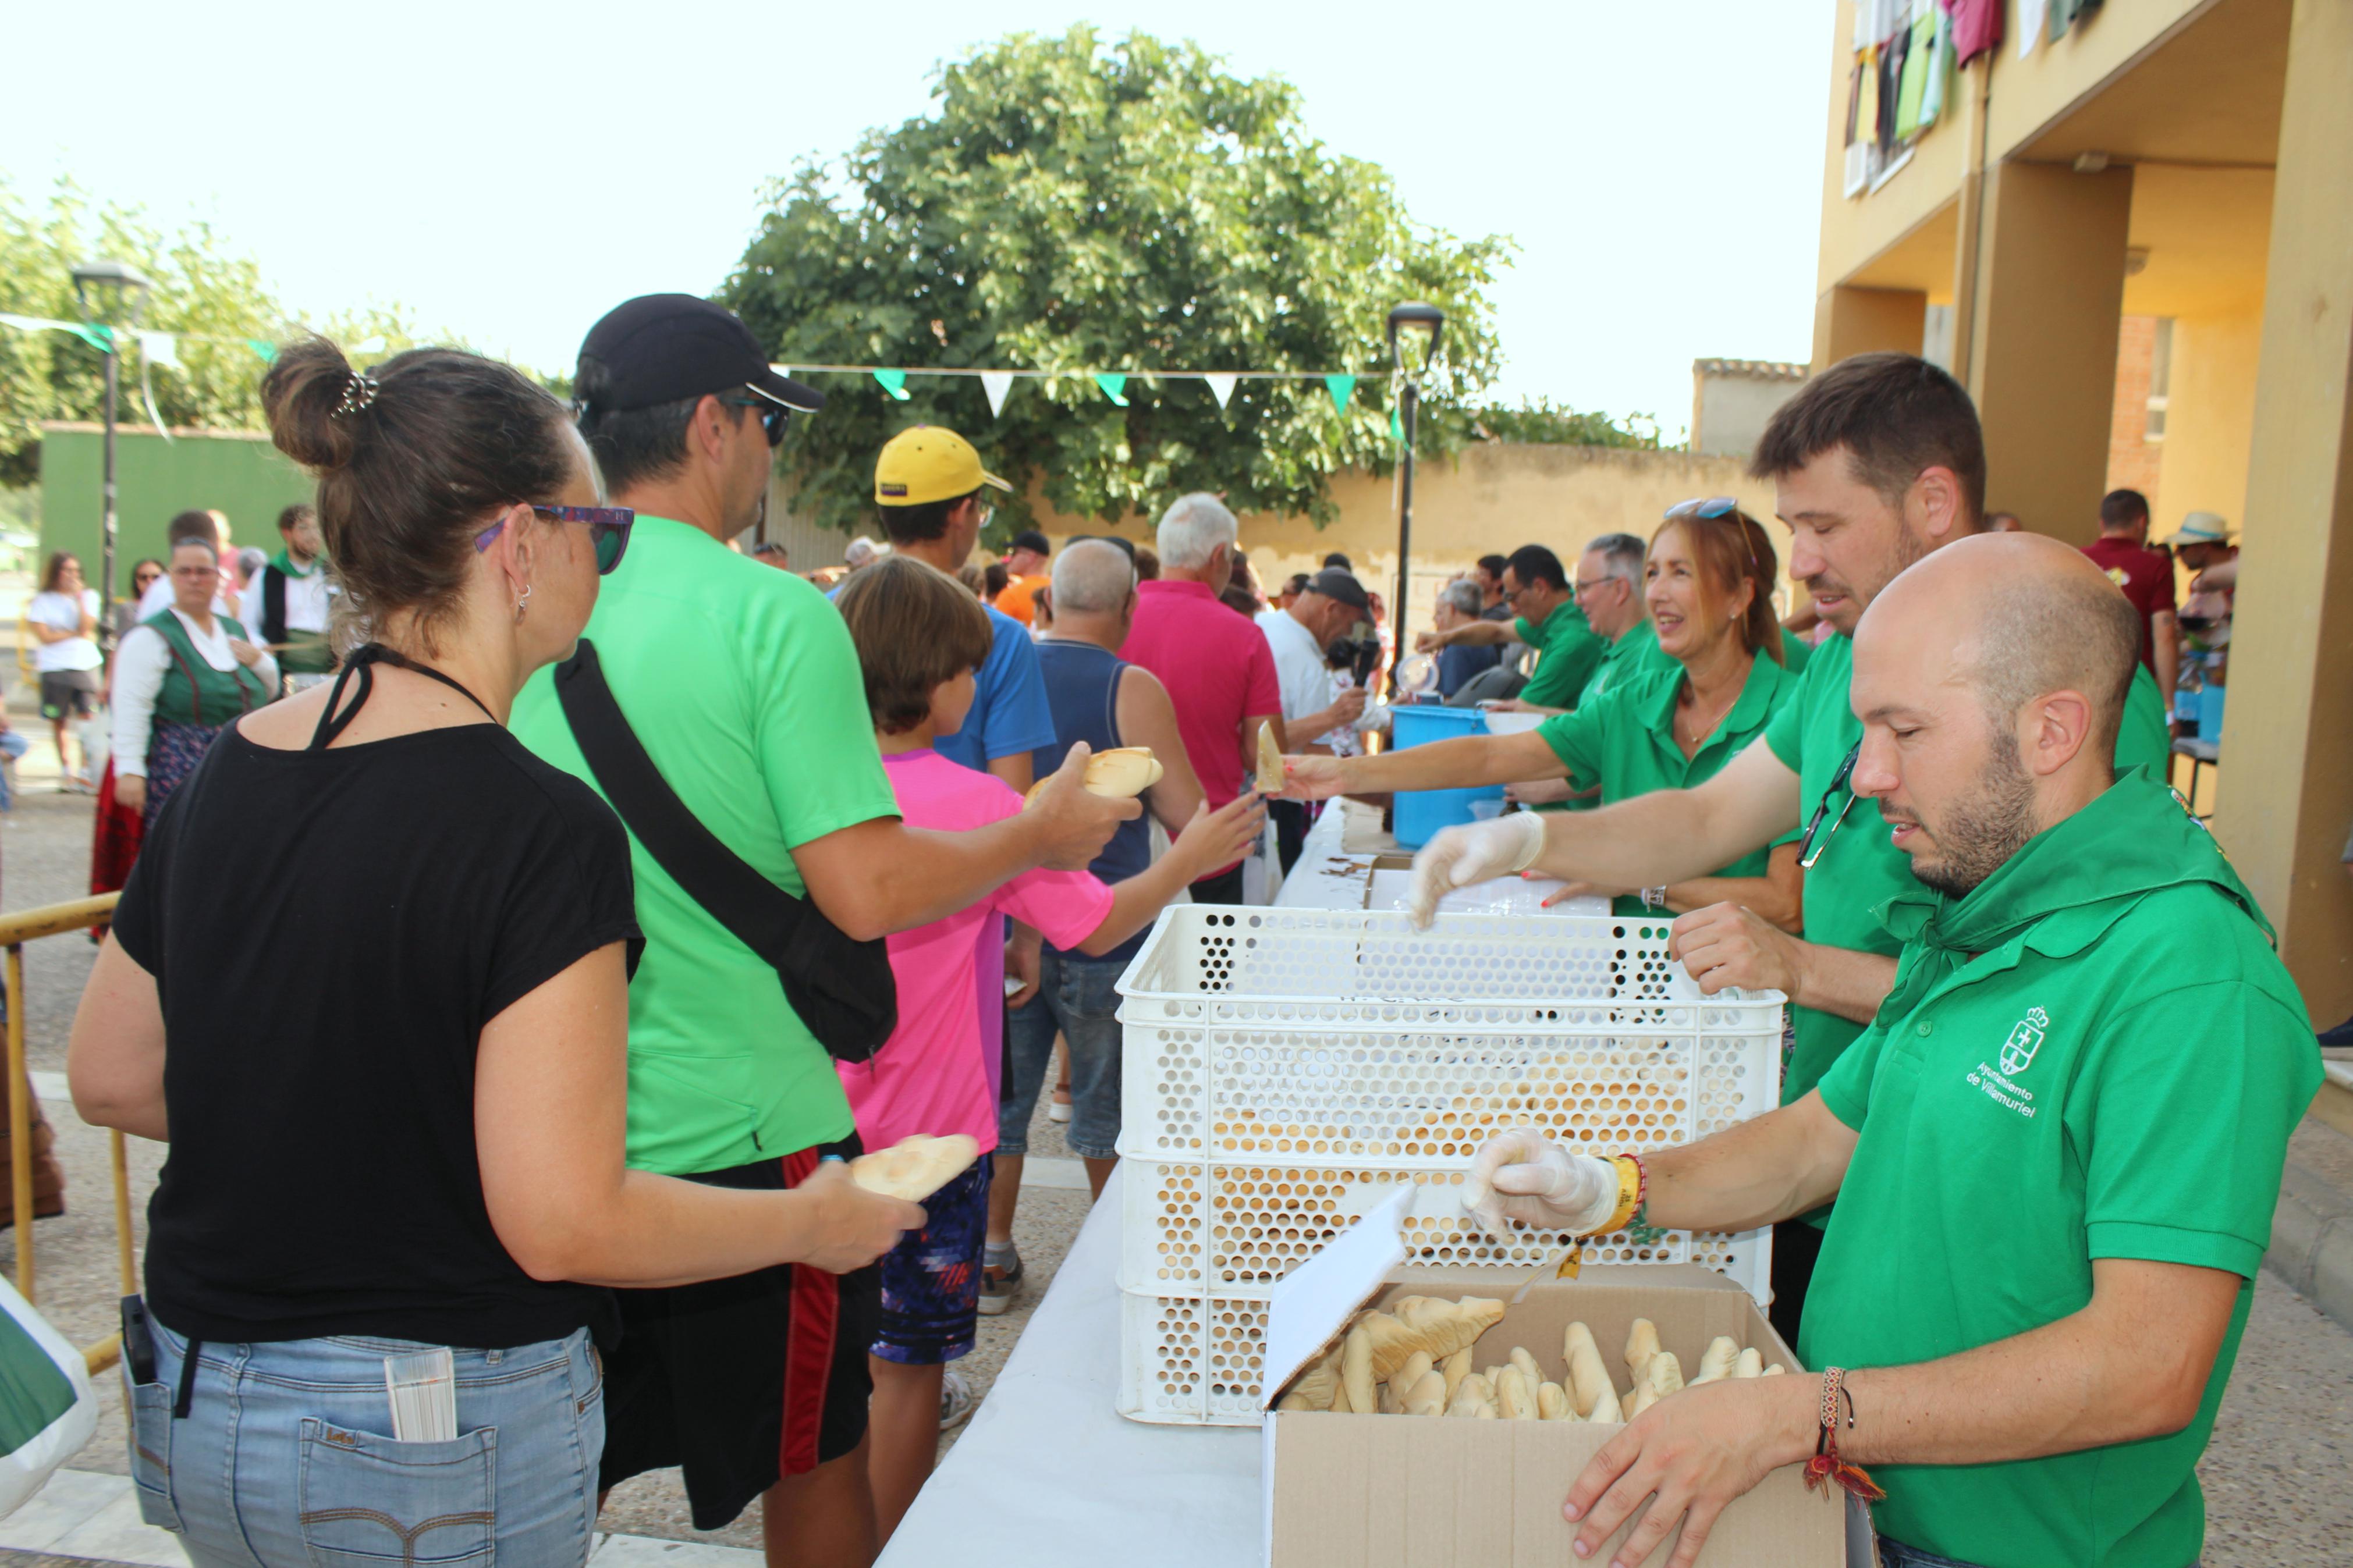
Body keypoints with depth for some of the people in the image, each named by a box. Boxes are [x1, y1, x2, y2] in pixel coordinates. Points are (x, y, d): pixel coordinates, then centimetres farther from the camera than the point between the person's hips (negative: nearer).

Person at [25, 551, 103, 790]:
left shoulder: (89, 596, 11)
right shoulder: (42, 601, 6)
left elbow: (86, 626, -5)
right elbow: (45, 636, -4)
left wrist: (79, 597, -6)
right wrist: (78, 633, -5)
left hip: (86, 665, 1)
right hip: (55, 669, 0)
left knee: (88, 718, -10)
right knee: (59, 721, 6)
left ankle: (85, 771, -8)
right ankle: (66, 768, 21)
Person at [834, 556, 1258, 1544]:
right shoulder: (972, 803, -20)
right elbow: (1101, 926, -12)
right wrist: (1188, 858, 1)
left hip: (821, 1117, 7)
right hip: (926, 1126, -6)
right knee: (910, 1359, 9)